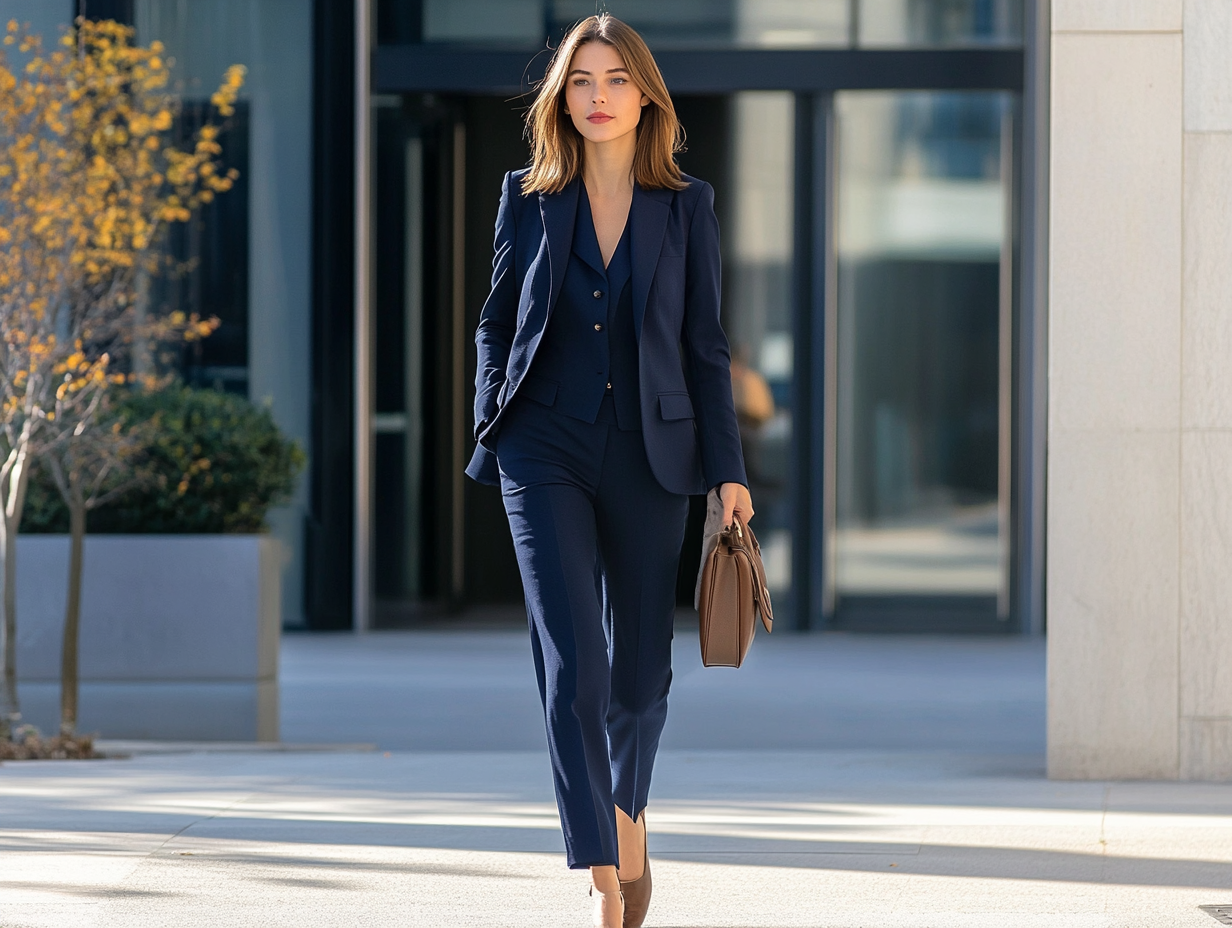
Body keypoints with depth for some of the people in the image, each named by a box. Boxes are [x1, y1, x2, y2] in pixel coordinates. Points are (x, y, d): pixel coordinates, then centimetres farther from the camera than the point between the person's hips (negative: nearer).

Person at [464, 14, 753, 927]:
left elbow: (705, 345, 4)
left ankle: (628, 813, 40)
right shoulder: (529, 200, 4)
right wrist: (492, 433, 4)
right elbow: (496, 325, 13)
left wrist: (729, 470, 0)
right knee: (571, 664, -12)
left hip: (649, 455, 1)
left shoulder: (685, 207, 3)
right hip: (547, 451, -1)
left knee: (640, 663, 10)